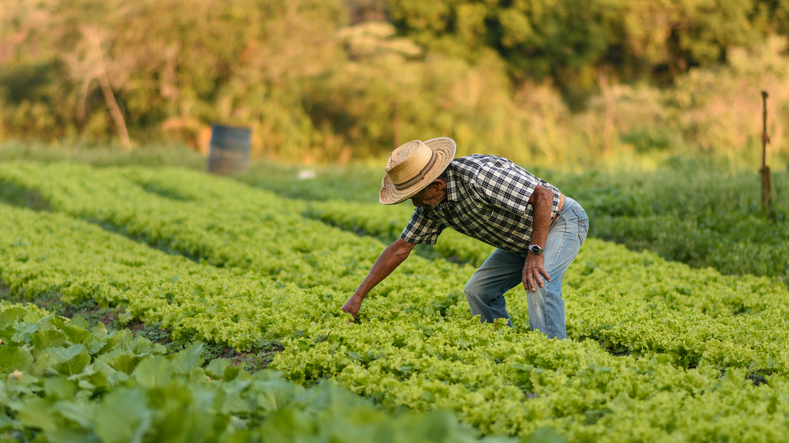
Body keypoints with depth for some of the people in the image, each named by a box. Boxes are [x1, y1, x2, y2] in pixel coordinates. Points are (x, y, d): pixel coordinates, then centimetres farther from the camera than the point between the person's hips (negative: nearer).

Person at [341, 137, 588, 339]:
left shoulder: (478, 177, -35)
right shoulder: (432, 204, -7)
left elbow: (543, 195, -34)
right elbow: (400, 248, 1)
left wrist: (535, 253, -36)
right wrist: (358, 297, -2)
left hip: (562, 220, -9)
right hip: (521, 239, 9)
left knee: (539, 283, -31)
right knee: (478, 290, 1)